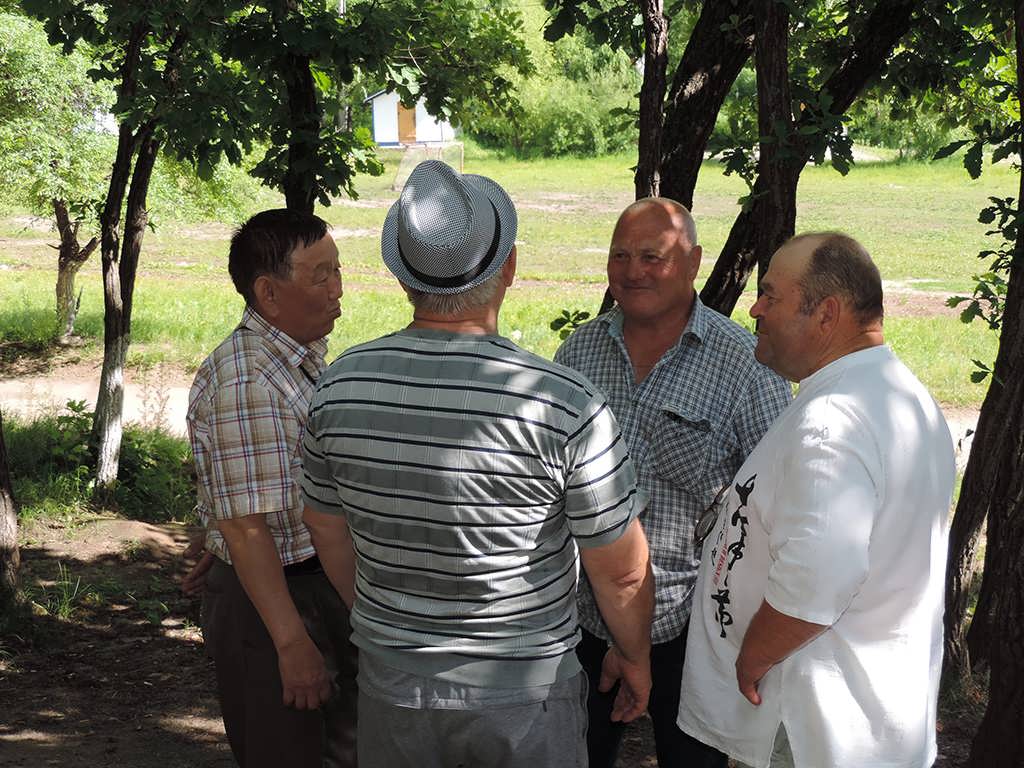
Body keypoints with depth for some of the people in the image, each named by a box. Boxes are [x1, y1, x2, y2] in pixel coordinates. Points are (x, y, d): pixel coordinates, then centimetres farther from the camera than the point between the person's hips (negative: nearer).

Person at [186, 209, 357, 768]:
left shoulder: (305, 355, 5)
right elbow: (246, 527, -28)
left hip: (323, 587, 9)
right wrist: (292, 642, -28)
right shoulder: (242, 384, -26)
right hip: (271, 600, -9)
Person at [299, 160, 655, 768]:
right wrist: (635, 657, 7)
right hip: (523, 696, -3)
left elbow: (330, 535, 5)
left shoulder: (340, 386, -10)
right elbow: (622, 571, -12)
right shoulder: (564, 404, -22)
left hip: (392, 687, 3)